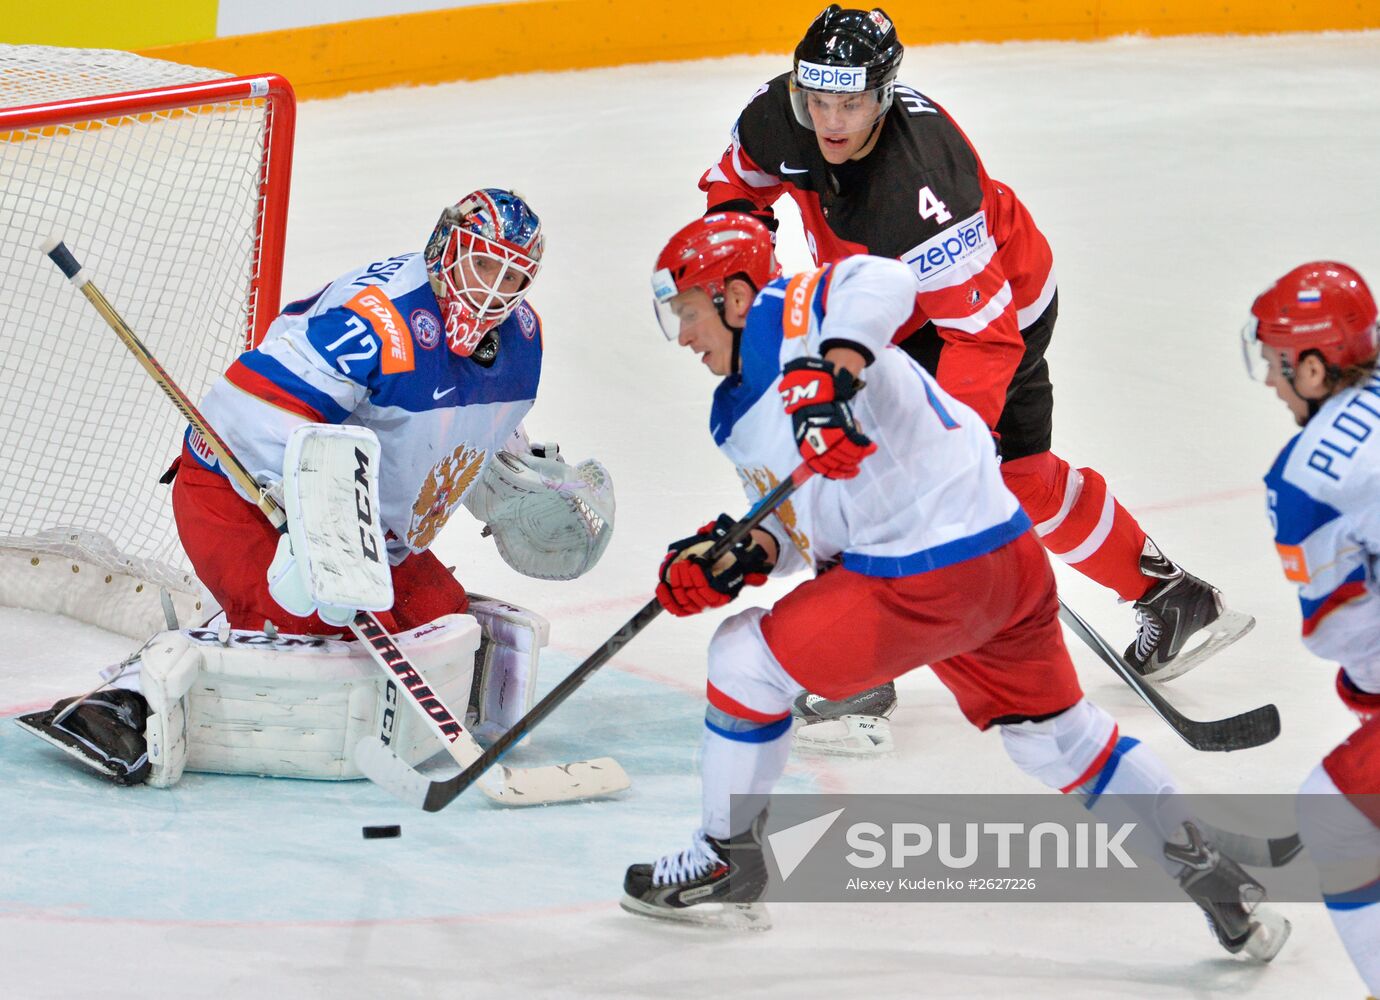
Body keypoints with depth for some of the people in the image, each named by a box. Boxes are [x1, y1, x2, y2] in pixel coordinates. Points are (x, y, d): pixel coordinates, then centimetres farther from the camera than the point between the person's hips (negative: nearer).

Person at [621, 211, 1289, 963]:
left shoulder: (782, 320, -10)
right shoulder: (735, 416, 20)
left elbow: (881, 281, -29)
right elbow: (804, 521, 21)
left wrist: (829, 378, -41)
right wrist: (744, 555, 2)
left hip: (930, 576, -11)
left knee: (746, 658, -1)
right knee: (1060, 740, 22)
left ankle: (727, 864, 14)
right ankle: (1215, 882, 26)